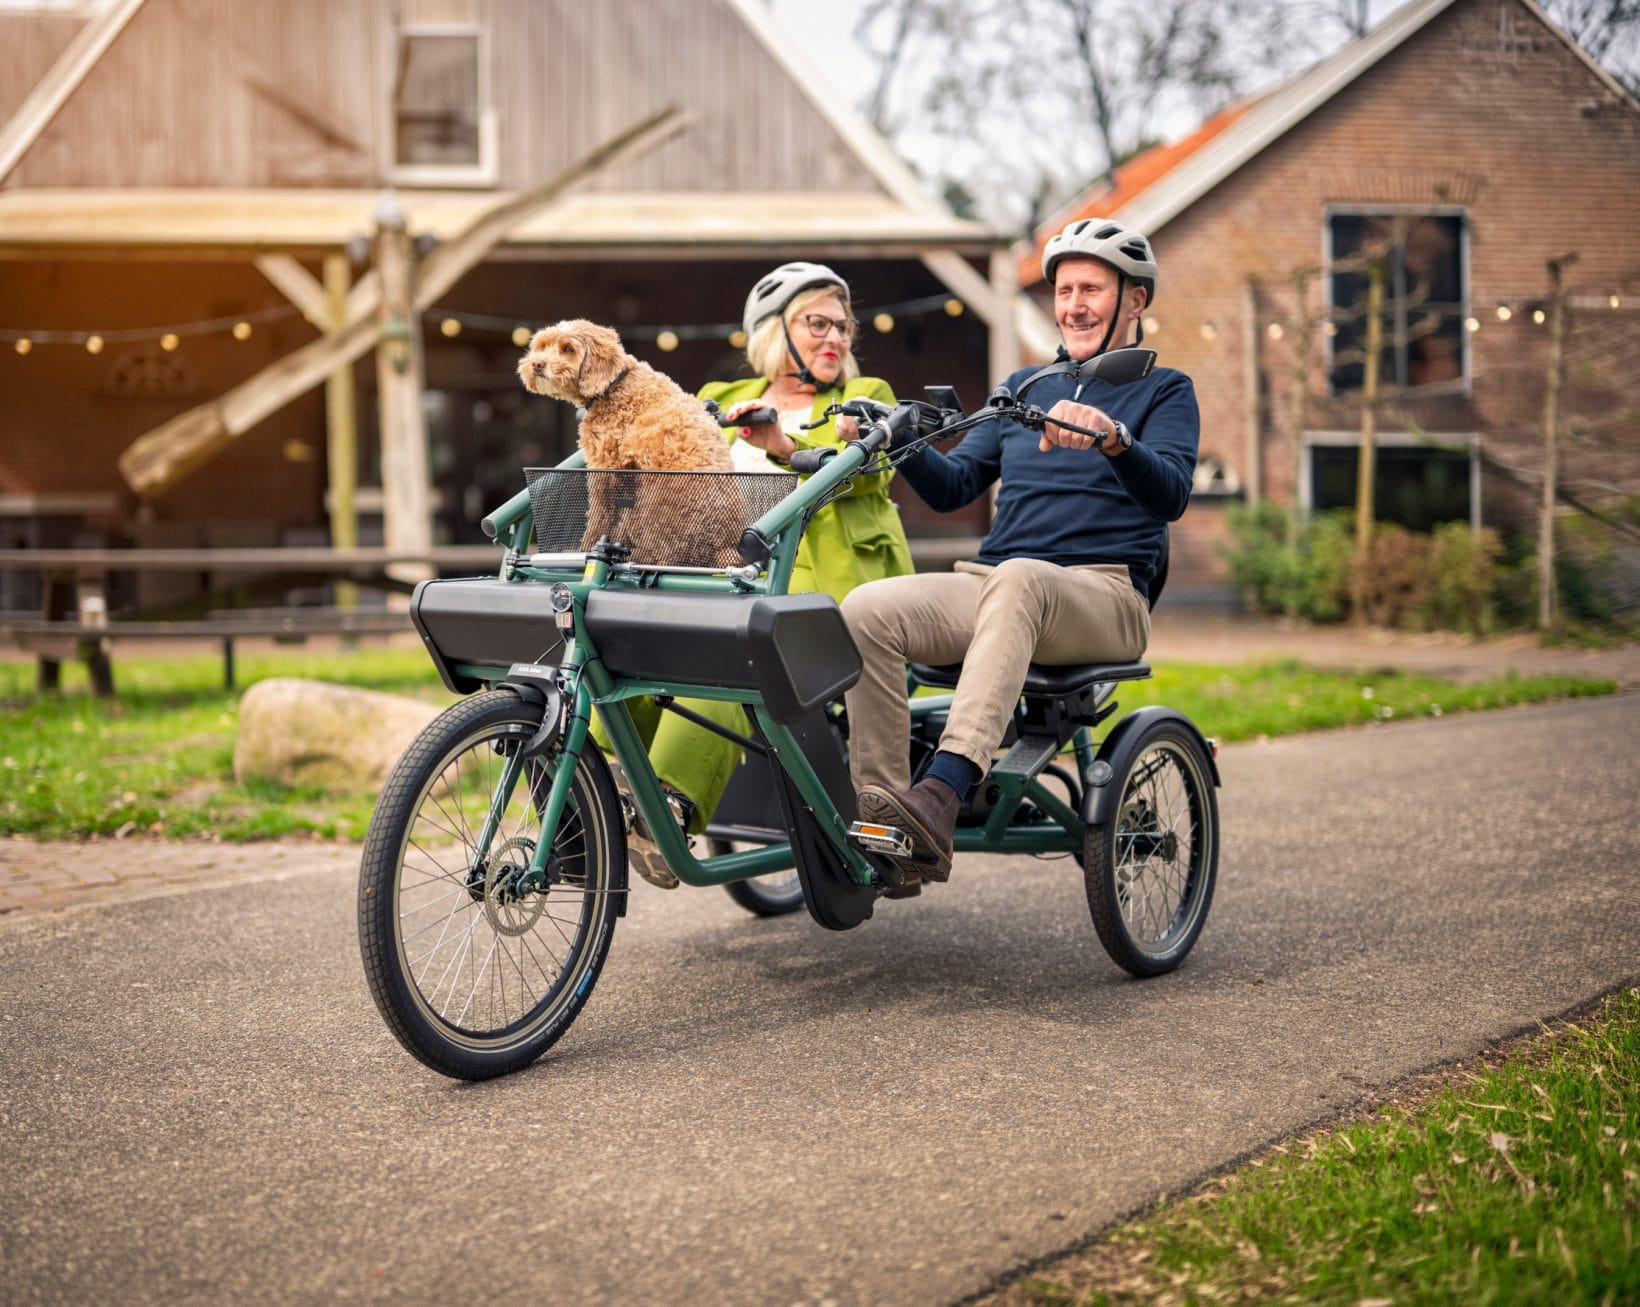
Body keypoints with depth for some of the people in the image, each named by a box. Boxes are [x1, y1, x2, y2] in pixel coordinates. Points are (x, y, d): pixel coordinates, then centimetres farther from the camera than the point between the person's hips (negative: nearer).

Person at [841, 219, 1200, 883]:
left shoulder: (1163, 390, 11)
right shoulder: (1024, 387, 26)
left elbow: (1170, 493, -9)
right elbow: (952, 486, 17)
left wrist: (1113, 439, -30)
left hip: (1104, 597, -5)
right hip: (988, 585, 5)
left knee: (1020, 578, -41)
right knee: (866, 609, -25)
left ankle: (943, 793, -54)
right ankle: (880, 819, -28)